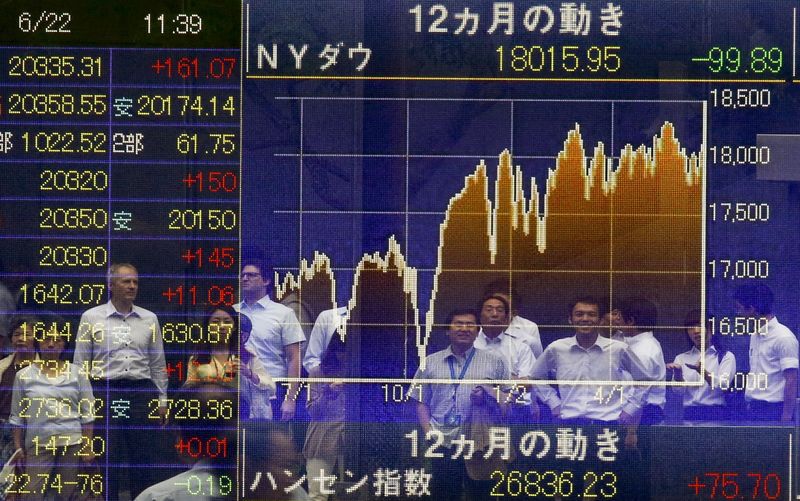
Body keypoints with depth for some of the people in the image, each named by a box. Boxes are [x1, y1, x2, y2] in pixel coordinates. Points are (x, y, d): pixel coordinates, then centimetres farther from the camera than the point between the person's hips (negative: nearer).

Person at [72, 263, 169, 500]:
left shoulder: (149, 319, 9)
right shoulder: (92, 318, 2)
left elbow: (158, 363, 13)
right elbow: (80, 363, 4)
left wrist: (162, 400, 10)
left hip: (142, 392, 2)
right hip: (105, 391, -2)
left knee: (144, 457, 4)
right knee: (107, 457, 0)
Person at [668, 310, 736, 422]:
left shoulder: (726, 356, 5)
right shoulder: (681, 358, 14)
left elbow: (722, 386, -12)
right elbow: (678, 390, -1)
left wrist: (703, 371, -30)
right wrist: (677, 373, -23)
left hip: (716, 414, -3)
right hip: (690, 414, 3)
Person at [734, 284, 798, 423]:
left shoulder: (783, 337, -12)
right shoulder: (755, 336, 14)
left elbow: (792, 380, -14)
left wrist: (786, 417, -18)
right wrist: (750, 404, 15)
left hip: (774, 409, -8)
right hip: (754, 410, 8)